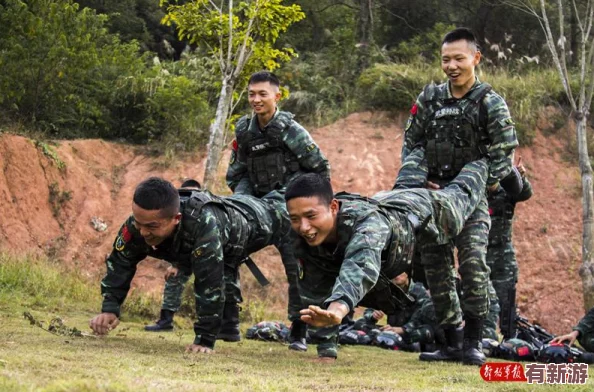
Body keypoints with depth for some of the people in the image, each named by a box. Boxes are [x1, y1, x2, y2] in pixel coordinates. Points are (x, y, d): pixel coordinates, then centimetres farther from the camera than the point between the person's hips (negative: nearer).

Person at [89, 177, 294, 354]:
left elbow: (209, 284, -52)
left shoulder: (204, 223, -55)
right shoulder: (139, 223, -36)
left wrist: (205, 339, -49)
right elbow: (119, 263, -21)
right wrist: (109, 309, -33)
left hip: (255, 217, -4)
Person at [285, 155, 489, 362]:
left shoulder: (365, 221, -54)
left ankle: (477, 167, 60)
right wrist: (326, 351, -26)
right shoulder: (305, 244, -35)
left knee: (460, 194, 29)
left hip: (424, 209, -5)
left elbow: (361, 268, -73)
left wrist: (338, 309, -92)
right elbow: (317, 292, -22)